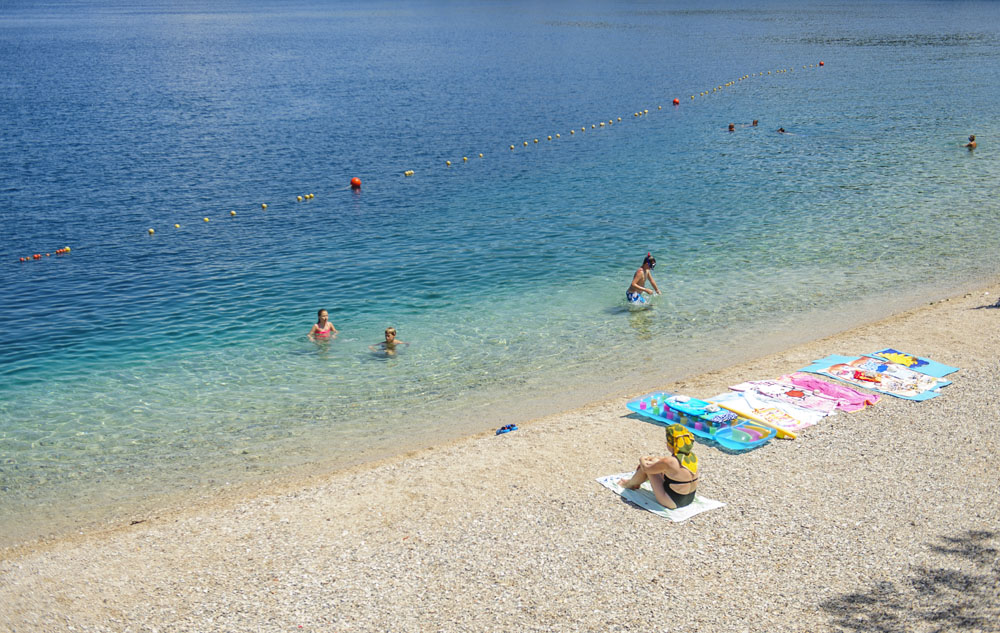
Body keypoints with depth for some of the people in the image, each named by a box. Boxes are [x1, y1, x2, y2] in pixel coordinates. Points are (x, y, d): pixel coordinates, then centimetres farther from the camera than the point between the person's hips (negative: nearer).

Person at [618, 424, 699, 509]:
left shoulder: (669, 462, -29)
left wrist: (642, 460, 11)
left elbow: (646, 469, -11)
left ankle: (630, 484, 33)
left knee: (647, 467, 4)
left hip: (672, 503, -7)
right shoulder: (693, 457, -6)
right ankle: (636, 483, 41)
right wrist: (654, 457, 21)